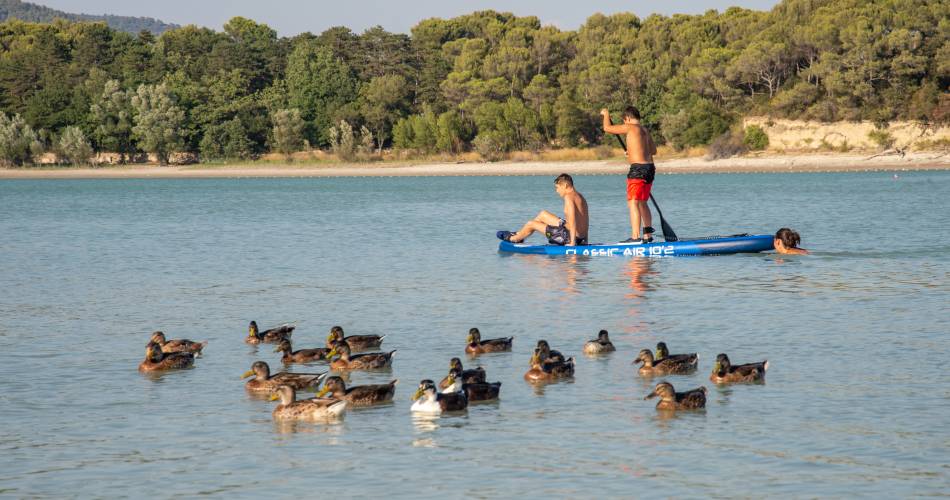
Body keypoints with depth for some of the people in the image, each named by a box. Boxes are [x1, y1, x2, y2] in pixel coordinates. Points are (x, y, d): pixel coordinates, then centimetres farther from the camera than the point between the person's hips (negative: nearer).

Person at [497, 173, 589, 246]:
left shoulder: (569, 197, -19)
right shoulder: (580, 197, 11)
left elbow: (573, 220, -29)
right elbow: (586, 220, 13)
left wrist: (572, 243, -30)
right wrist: (585, 240, 17)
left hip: (569, 236, -9)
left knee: (530, 224, 8)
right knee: (543, 214, 27)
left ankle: (513, 239, 37)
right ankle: (519, 234, 40)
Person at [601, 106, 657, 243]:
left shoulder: (630, 127, -8)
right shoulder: (645, 130, 17)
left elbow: (607, 128, -5)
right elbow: (653, 150, 28)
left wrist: (606, 114, 14)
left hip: (638, 169, -9)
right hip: (649, 168, 9)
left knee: (633, 202, -11)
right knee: (642, 202, 19)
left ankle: (635, 237, -20)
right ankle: (648, 235, 24)